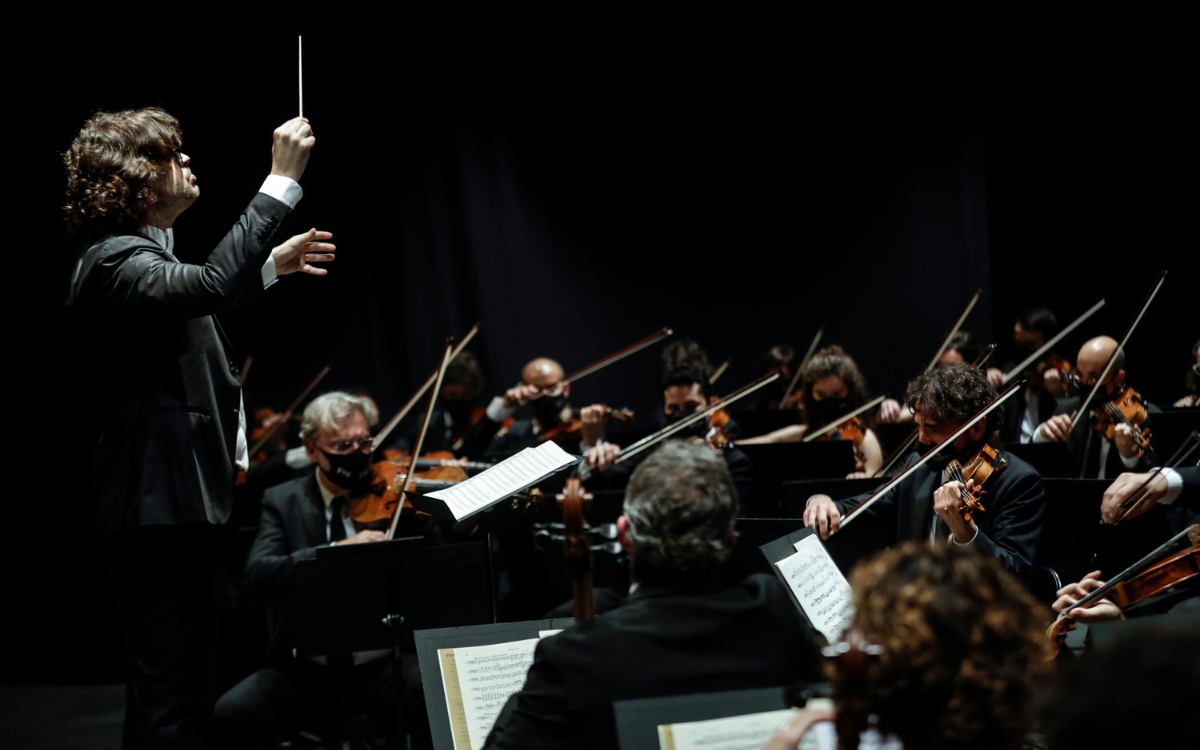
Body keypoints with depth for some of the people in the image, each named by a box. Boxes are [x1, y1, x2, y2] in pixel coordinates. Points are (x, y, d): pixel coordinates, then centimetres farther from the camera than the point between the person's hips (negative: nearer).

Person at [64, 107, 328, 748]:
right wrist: (281, 182, -32)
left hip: (183, 504, 11)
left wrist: (270, 266, 36)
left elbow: (191, 306, 37)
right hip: (158, 509, -11)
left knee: (179, 691, 18)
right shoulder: (110, 262, -18)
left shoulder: (139, 253, 17)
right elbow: (212, 287, -36)